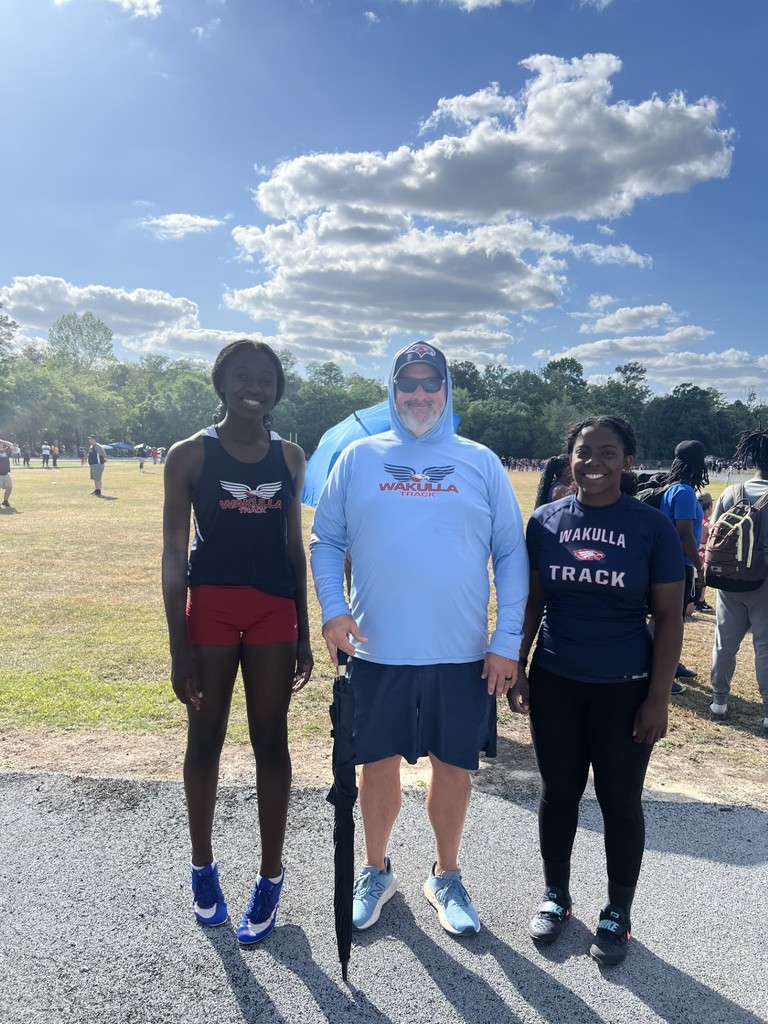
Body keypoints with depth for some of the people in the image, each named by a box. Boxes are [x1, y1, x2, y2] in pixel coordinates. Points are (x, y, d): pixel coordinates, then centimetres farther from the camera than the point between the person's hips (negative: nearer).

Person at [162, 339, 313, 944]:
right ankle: (204, 867, 34)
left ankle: (271, 875, 26)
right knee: (205, 741, 12)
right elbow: (174, 553, -4)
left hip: (274, 610, 2)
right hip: (210, 606, -1)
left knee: (271, 742, 9)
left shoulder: (290, 456, 6)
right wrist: (179, 646, -7)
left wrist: (304, 634, 8)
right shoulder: (191, 455, -3)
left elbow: (294, 548, 9)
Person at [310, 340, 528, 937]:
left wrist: (508, 642, -3)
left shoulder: (481, 463, 3)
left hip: (463, 655, 0)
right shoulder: (359, 458, 3)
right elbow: (325, 540, 6)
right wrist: (333, 608, -10)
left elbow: (512, 554, 3)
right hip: (375, 651, 0)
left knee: (453, 767, 13)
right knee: (379, 765, 13)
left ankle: (447, 877, 37)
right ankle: (377, 871, 38)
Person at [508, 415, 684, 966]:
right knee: (559, 793, 15)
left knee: (620, 801, 11)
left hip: (624, 689, -1)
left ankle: (618, 914, 32)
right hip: (555, 684, 2)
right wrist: (516, 670, 1)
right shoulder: (546, 521, -1)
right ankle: (556, 895, 37)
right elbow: (531, 602, 4)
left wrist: (659, 698, -8)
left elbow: (669, 617, -5)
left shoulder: (652, 526, -7)